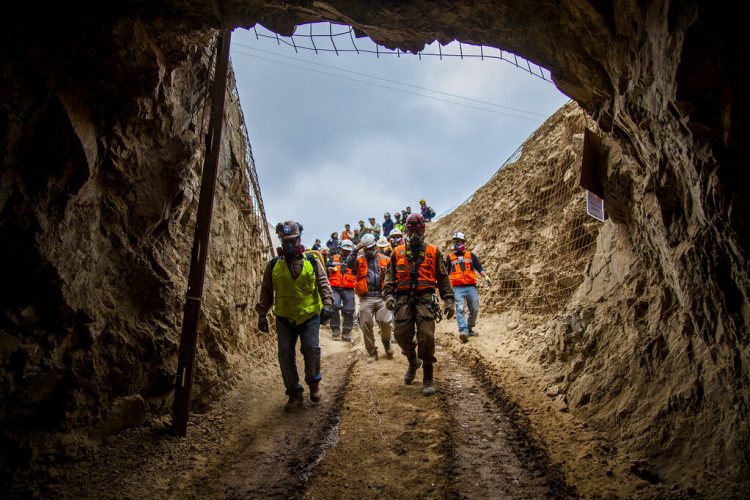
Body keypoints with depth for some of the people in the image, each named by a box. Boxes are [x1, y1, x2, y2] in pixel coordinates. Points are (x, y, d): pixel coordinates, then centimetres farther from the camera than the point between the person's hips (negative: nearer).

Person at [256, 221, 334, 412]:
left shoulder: (312, 261, 3)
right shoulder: (274, 265, 6)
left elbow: (323, 284, 1)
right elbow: (266, 292, 10)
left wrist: (327, 303, -13)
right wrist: (262, 314, 6)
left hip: (310, 316, -2)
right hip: (284, 318, 2)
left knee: (311, 348, -15)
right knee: (285, 354, -2)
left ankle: (313, 382, 14)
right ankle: (294, 394, 13)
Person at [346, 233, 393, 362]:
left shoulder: (385, 259, 14)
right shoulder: (360, 260, 12)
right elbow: (349, 264, -8)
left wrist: (386, 272, -6)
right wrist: (356, 250, -12)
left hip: (382, 297, 0)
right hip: (366, 298, 1)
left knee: (385, 321, -13)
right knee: (366, 325, 1)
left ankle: (386, 342, 18)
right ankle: (372, 353, 15)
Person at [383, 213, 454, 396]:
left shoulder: (433, 252, 11)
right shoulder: (398, 252, 13)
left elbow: (443, 277, 10)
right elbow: (390, 275, 11)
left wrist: (448, 300, 3)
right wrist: (388, 295, -5)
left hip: (425, 299, -2)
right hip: (403, 299, 2)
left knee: (427, 337, -11)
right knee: (402, 335, -3)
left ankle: (428, 378, 2)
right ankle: (413, 362, 29)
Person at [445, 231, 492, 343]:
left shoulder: (471, 255, 14)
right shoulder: (450, 257, 14)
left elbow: (479, 268, 9)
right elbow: (445, 272, 15)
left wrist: (486, 277, -5)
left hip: (471, 287, 2)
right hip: (458, 288, -2)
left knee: (474, 309, 5)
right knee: (460, 309, -17)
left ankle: (469, 328, 24)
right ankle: (463, 331, -29)